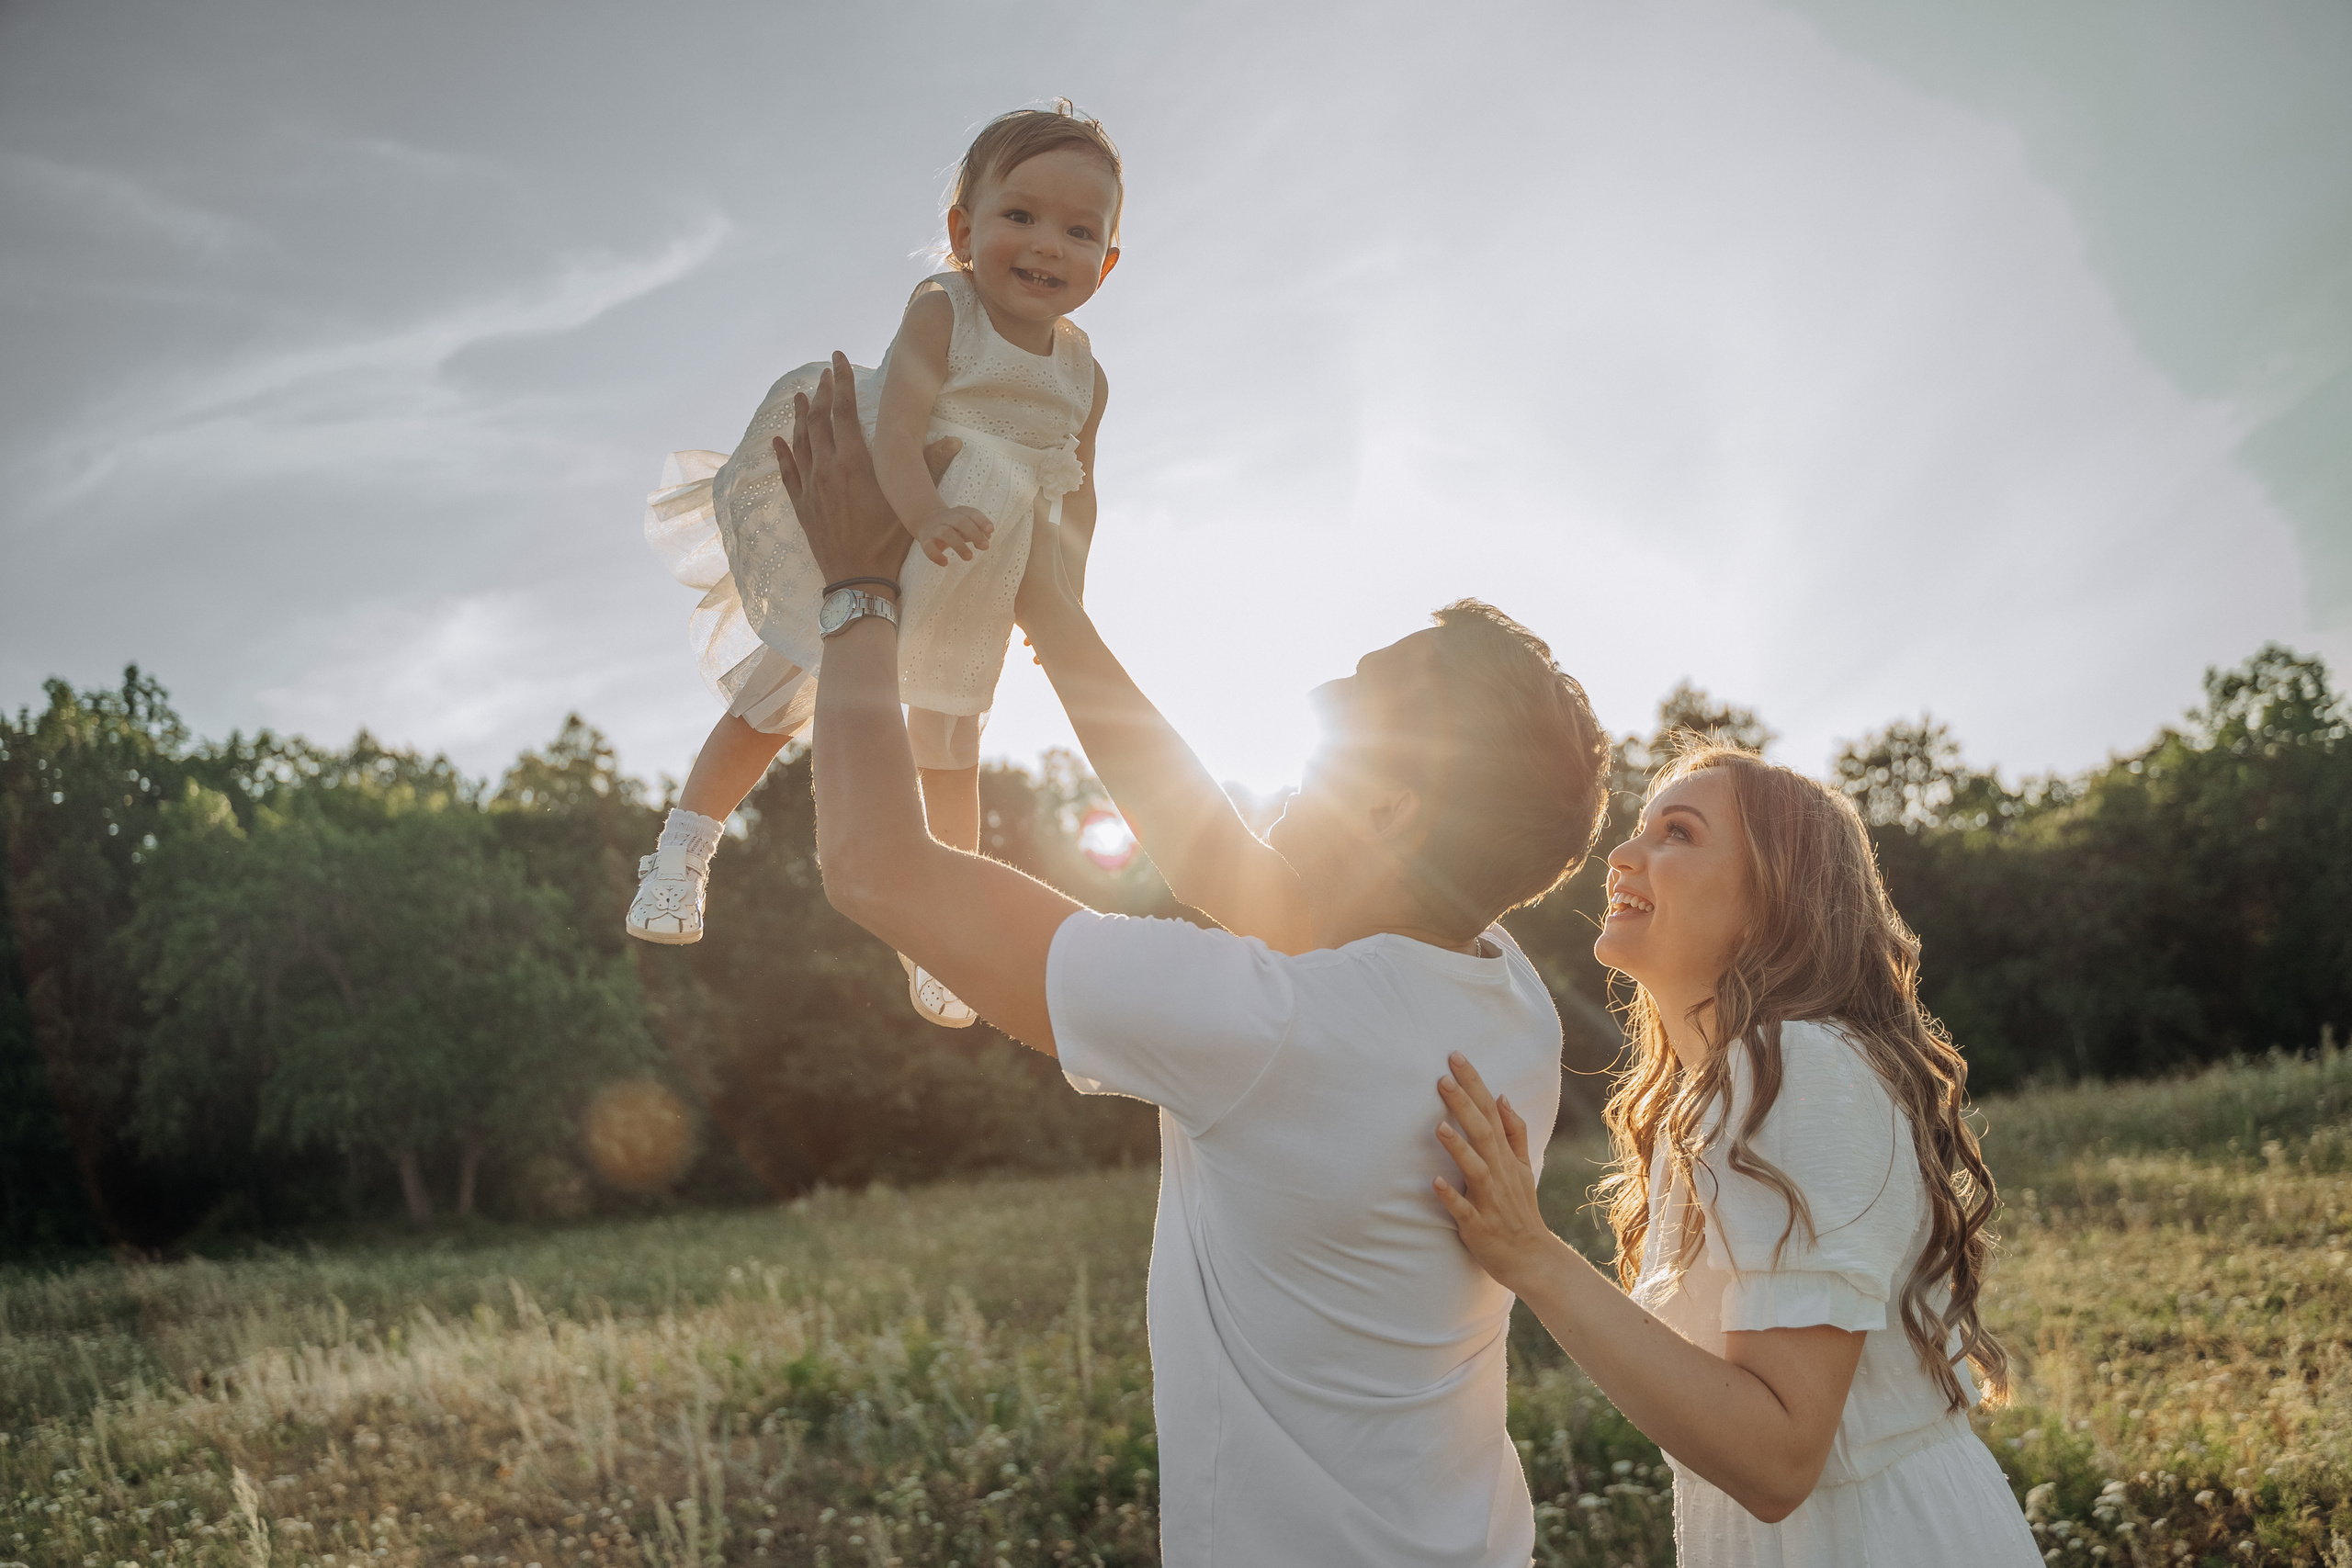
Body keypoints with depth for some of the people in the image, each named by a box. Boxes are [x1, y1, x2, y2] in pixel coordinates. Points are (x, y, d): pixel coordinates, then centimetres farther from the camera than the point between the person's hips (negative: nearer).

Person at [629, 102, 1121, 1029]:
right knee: (779, 699, -4)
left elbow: (1075, 497, 5)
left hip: (969, 591, 5)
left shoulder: (1082, 377, -4)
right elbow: (896, 426, -34)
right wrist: (925, 514, -52)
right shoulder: (941, 313, -19)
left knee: (950, 747, 10)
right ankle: (684, 851, 17)